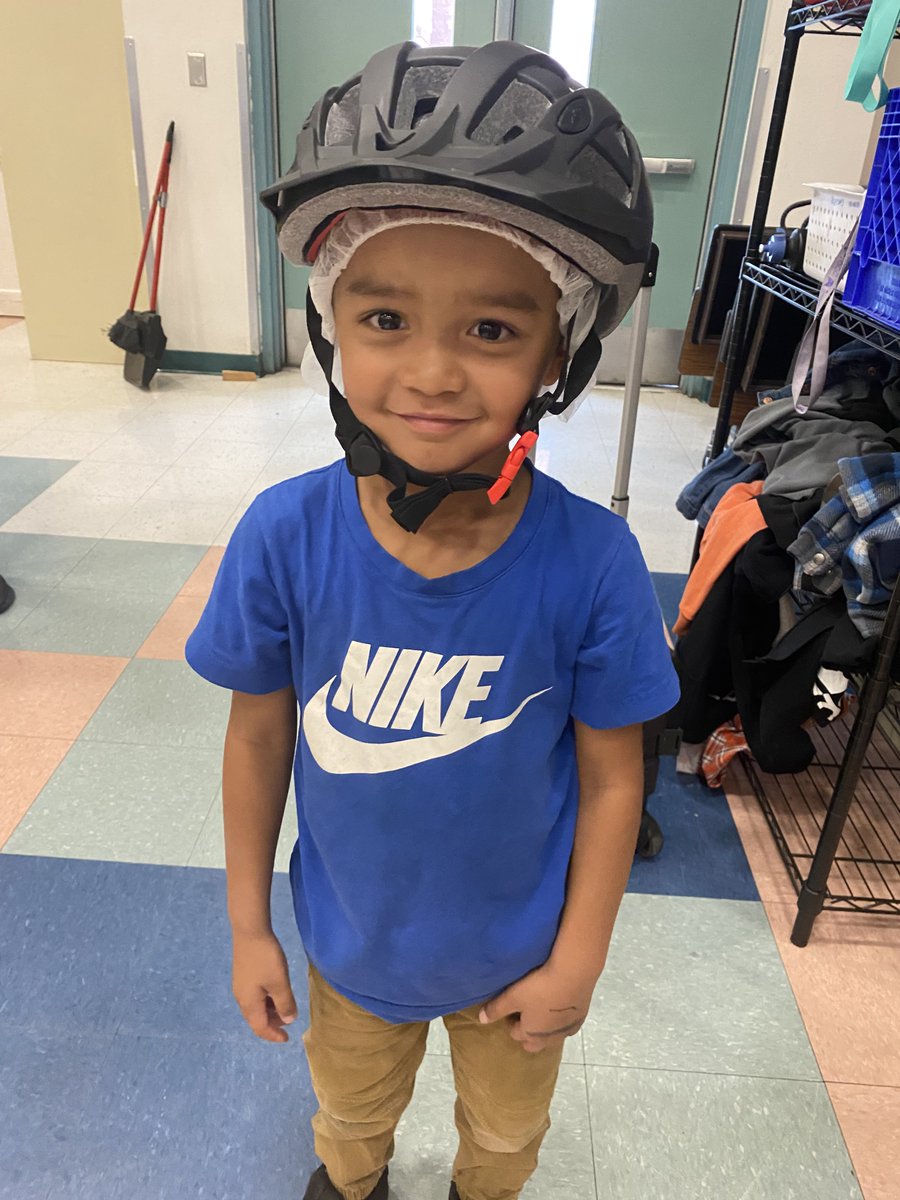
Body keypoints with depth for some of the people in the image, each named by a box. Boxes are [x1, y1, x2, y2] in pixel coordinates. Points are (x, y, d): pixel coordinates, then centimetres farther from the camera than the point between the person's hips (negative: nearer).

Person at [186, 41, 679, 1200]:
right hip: (350, 942, 1)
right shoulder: (284, 537, -26)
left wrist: (579, 960, -7)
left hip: (517, 951, 0)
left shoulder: (591, 562, -29)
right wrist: (248, 926, -2)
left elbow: (611, 778, -15)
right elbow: (259, 737, -11)